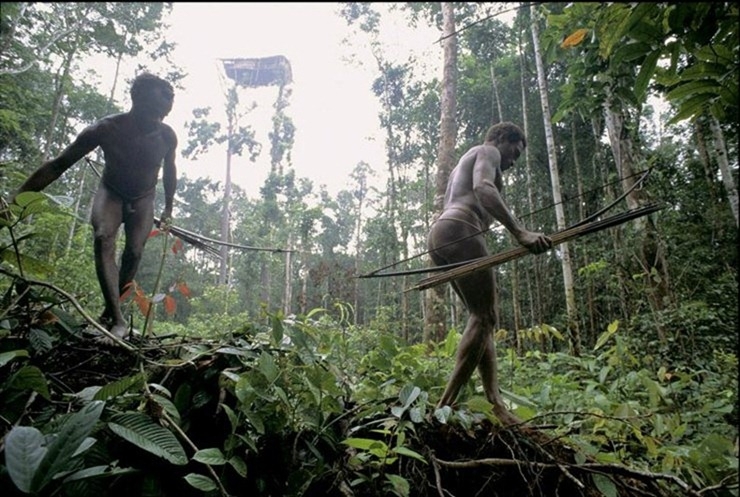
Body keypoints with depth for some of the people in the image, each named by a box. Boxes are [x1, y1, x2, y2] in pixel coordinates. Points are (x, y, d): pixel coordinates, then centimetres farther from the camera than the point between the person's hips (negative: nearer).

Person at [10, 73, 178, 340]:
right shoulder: (106, 129, -27)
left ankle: (109, 312, 4)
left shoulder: (167, 136, -21)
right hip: (111, 193, -1)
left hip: (143, 199, 2)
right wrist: (17, 197, -26)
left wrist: (168, 209, 9)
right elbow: (58, 165, -21)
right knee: (103, 238, -27)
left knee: (134, 252, -15)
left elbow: (169, 171, 1)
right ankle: (118, 319, -34)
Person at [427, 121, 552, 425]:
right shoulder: (487, 152, 8)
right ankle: (446, 406, -20)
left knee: (481, 317, 4)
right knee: (484, 316, -14)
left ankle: (496, 404, -5)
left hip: (439, 234, 10)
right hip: (459, 232, -10)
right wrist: (519, 232, -28)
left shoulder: (465, 162, 37)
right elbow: (483, 188, -15)